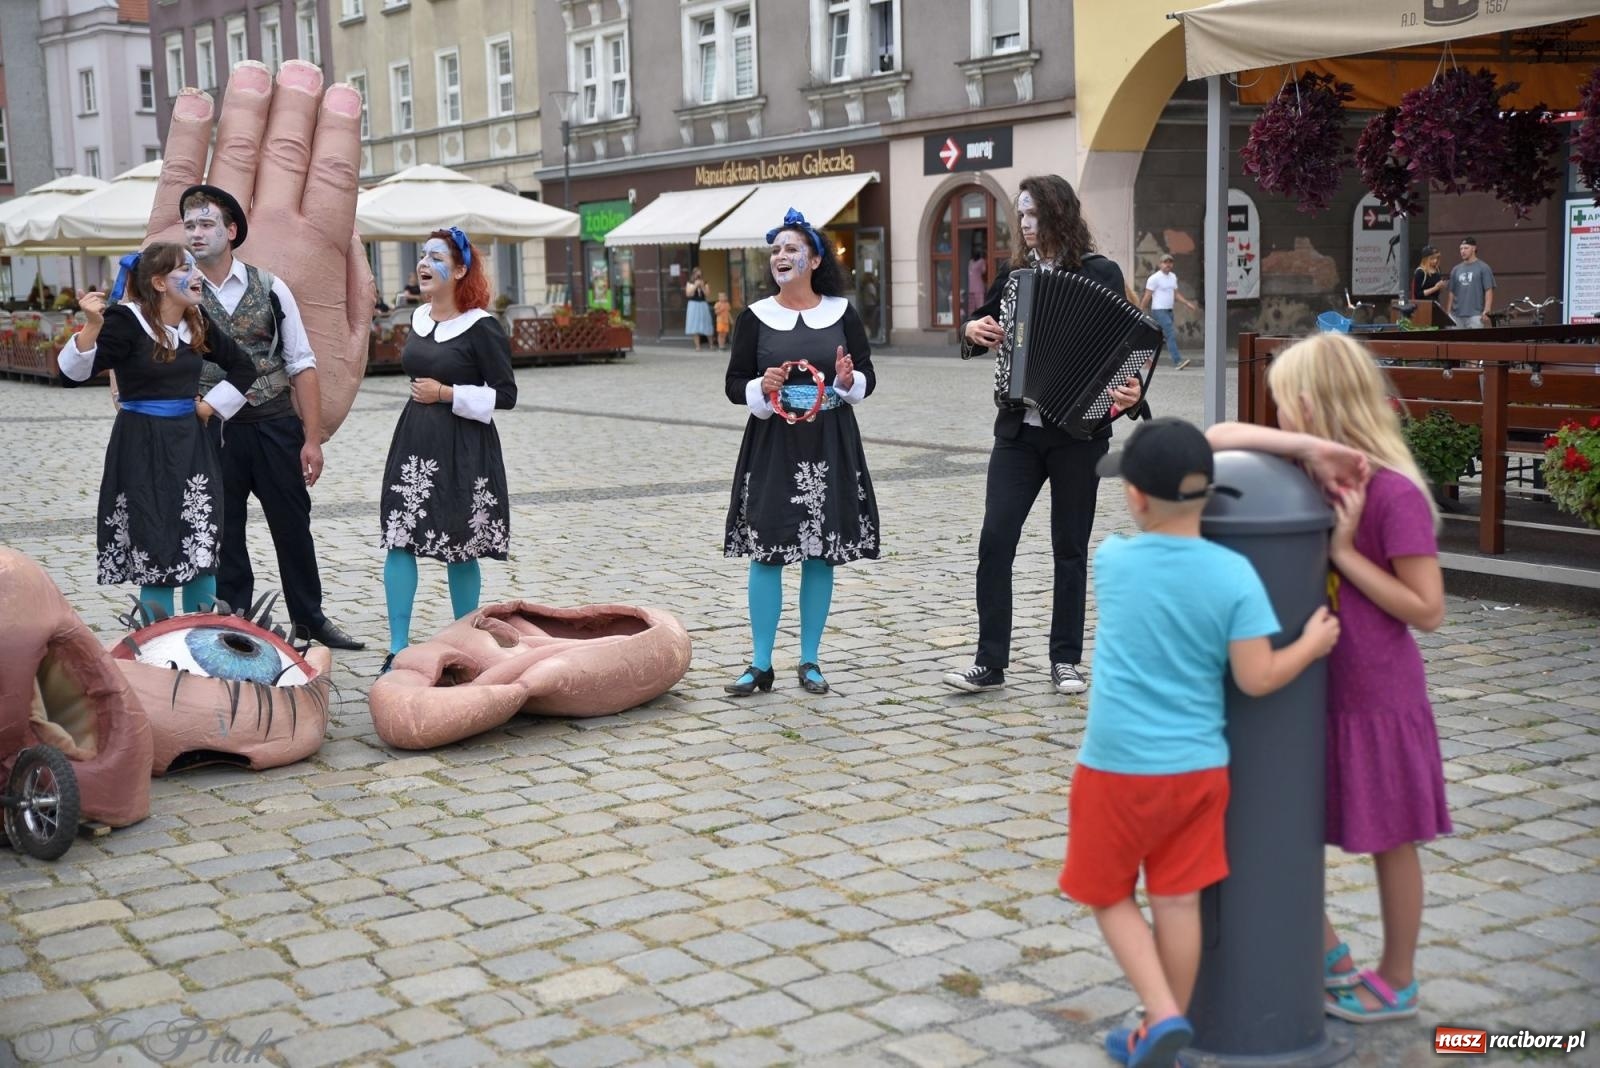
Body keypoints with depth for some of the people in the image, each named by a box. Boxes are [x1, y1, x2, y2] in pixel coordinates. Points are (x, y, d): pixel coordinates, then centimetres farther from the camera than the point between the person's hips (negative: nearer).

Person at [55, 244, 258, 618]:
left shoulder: (197, 322, 7)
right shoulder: (126, 321, -11)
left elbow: (243, 368, 18)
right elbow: (76, 370, -19)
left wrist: (209, 406, 8)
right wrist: (92, 326, -34)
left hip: (191, 444, 6)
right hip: (142, 447, -5)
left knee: (203, 549, 6)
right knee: (154, 548, -1)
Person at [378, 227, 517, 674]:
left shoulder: (481, 327, -11)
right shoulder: (419, 319, 9)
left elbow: (505, 395, -11)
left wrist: (446, 394, -15)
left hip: (463, 447, -6)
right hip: (414, 439, 6)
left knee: (461, 547, 3)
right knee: (398, 540, -3)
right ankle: (398, 650, 2)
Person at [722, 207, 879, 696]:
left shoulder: (842, 313, 3)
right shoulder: (755, 317, 2)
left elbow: (868, 377, 7)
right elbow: (734, 384, 3)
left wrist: (850, 380, -15)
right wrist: (761, 387, -17)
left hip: (830, 447, 1)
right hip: (772, 445, -1)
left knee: (821, 554, 5)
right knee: (765, 552, -2)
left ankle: (810, 661, 17)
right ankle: (761, 665, 8)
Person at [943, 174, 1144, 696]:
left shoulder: (1101, 274, -4)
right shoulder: (1015, 275, 9)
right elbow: (977, 327, 21)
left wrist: (1130, 393, -28)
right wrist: (973, 330, -2)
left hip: (1078, 431, -3)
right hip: (1018, 431, 4)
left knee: (1070, 546, 7)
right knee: (995, 540, -4)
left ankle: (1066, 659, 18)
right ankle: (990, 662, 2)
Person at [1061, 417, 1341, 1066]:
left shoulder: (1112, 560, -8)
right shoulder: (1233, 573, -11)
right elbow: (1257, 678, -11)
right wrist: (1313, 645, 7)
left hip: (1117, 768, -2)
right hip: (1199, 768, 2)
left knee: (1108, 896, 14)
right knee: (1178, 901, 12)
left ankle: (1163, 1015, 2)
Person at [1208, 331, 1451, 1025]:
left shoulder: (1393, 493, -19)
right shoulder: (1311, 477, -1)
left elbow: (1428, 610, -17)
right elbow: (1218, 437, -12)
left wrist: (1344, 551, -20)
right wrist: (1304, 447, -25)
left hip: (1374, 698, -7)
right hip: (1309, 689, 7)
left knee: (1388, 841, 11)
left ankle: (1397, 983, 29)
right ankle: (1328, 955, 30)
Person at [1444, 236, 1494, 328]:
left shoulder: (1483, 268, 1)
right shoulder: (1456, 269, 14)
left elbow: (1489, 291, -5)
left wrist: (1487, 311, -16)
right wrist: (1448, 314, 7)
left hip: (1475, 315, -5)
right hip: (1457, 316, 5)